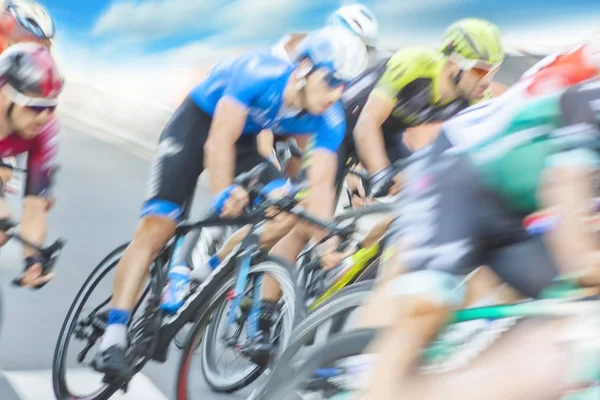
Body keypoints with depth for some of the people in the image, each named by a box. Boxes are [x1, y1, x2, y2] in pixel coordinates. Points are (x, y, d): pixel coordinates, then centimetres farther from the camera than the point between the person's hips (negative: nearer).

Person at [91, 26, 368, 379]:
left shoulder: (330, 120, -20)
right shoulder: (259, 74, -34)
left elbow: (321, 186, -20)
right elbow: (219, 141, -38)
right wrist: (224, 194, -50)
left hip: (245, 139, 5)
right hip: (197, 124, -5)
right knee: (156, 228, -14)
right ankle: (114, 339, -14)